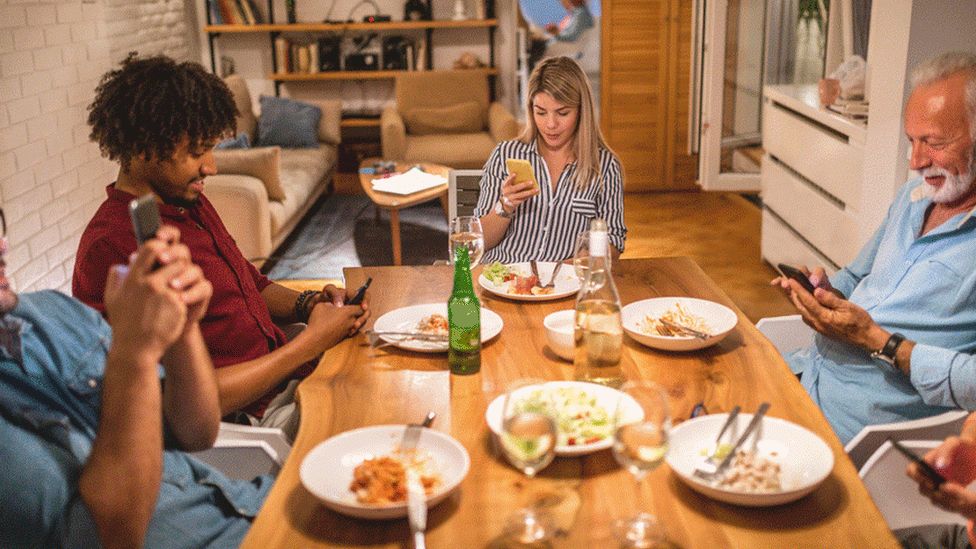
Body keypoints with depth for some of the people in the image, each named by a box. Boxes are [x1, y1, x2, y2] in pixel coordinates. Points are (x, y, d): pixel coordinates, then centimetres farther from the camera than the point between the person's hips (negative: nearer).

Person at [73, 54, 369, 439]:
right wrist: (311, 341, -19)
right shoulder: (113, 249, -22)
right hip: (250, 419, -9)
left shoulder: (190, 203, 8)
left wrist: (307, 304, -1)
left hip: (291, 375, 9)